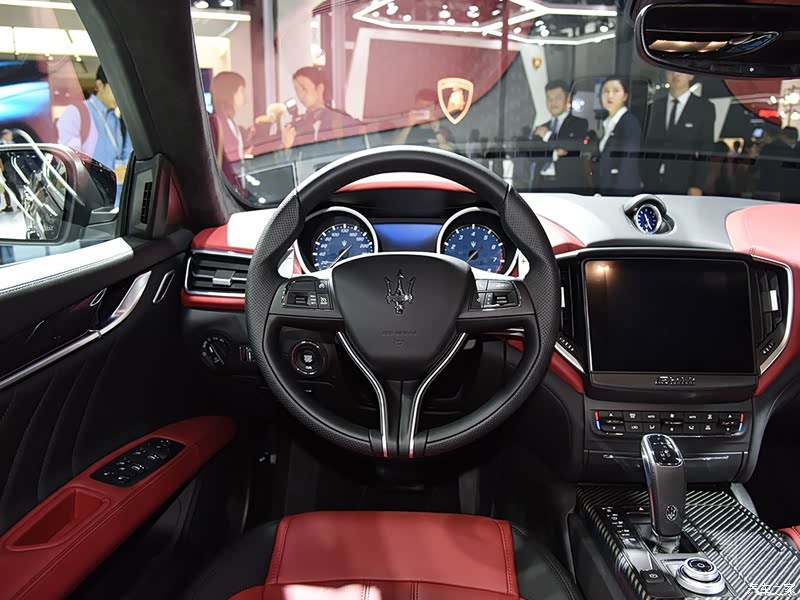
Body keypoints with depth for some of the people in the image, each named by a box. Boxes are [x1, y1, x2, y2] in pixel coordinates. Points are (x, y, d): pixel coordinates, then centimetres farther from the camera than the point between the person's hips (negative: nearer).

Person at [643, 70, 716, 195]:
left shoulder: (704, 107, 3)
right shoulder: (657, 106, 14)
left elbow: (705, 150, -2)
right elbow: (649, 144, 13)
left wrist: (697, 185, -11)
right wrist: (642, 179, 4)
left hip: (683, 185, -3)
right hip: (653, 183, 3)